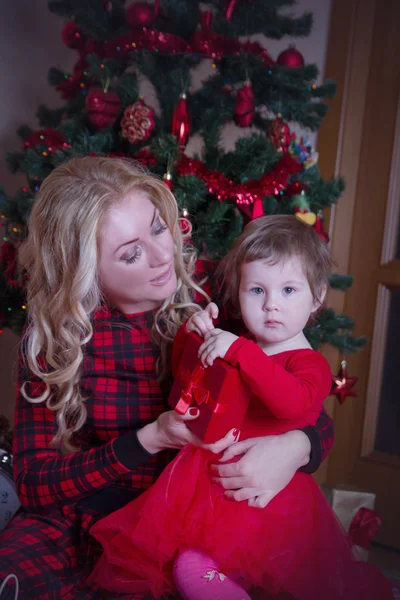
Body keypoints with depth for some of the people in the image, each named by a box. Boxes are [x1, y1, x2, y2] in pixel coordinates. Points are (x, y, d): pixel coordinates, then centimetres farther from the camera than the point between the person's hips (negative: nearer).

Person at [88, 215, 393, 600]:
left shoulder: (310, 364, -9)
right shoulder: (237, 349, 10)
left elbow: (293, 402, -32)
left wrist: (239, 351, -38)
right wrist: (192, 335, 1)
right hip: (210, 481, 7)